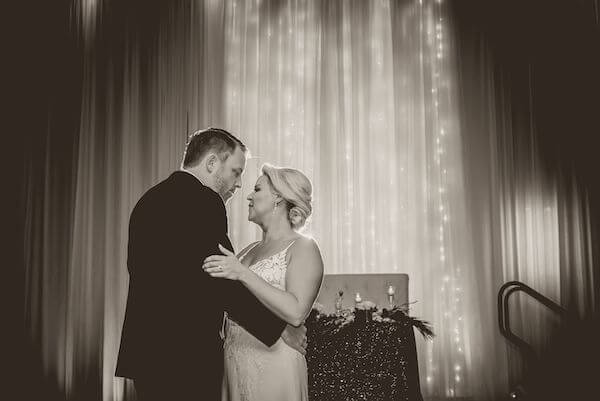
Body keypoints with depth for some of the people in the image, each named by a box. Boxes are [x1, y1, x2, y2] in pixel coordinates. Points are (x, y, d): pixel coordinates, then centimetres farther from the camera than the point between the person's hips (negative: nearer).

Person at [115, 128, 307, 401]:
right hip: (186, 358, -9)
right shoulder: (201, 201, -13)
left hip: (146, 351, 9)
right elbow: (224, 283, -18)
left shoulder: (150, 199, 15)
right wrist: (279, 328, -7)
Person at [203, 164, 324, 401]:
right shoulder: (251, 250, 14)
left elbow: (295, 313, -20)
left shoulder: (303, 248, -7)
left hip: (273, 366, -6)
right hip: (233, 362, 6)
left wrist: (242, 274, -23)